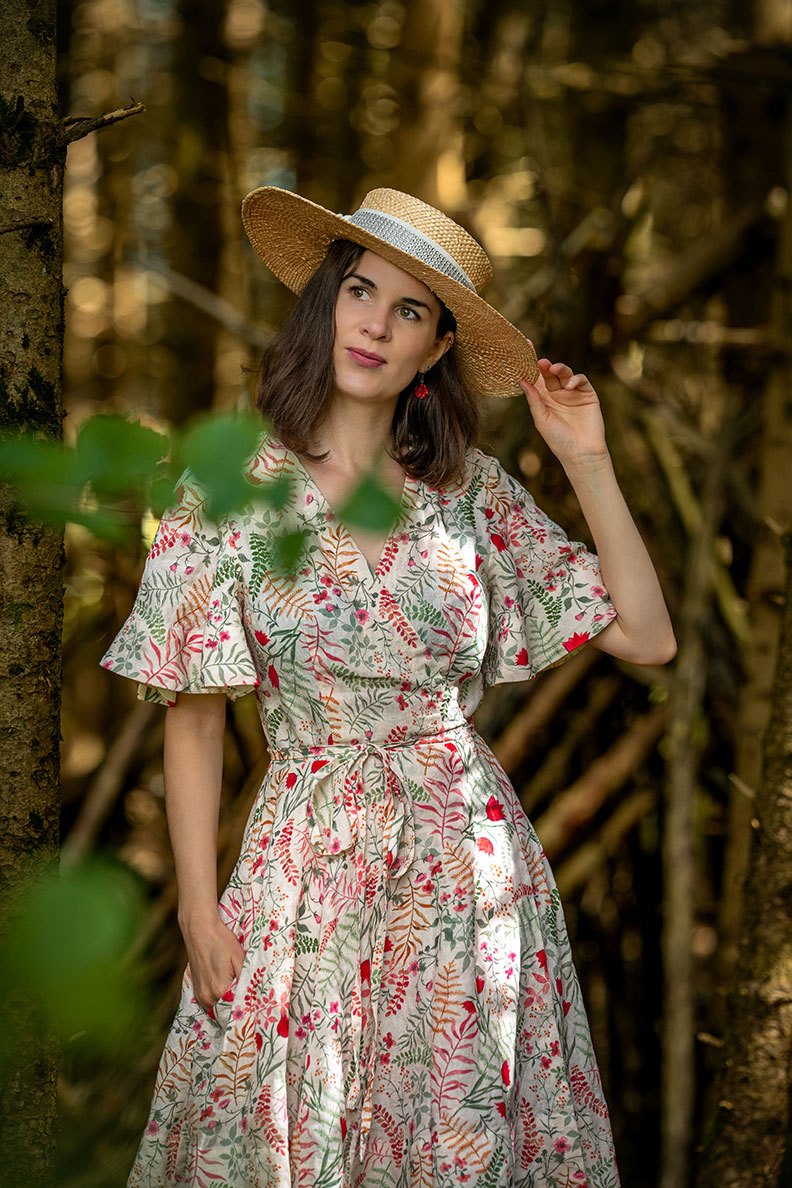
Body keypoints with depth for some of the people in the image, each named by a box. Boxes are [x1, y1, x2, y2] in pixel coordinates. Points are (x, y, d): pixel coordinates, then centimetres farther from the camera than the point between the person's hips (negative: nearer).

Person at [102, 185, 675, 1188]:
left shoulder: (471, 490, 1)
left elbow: (646, 637, -1)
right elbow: (192, 717, -2)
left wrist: (588, 464, -6)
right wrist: (198, 911, -5)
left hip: (468, 856, 2)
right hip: (313, 866, -2)